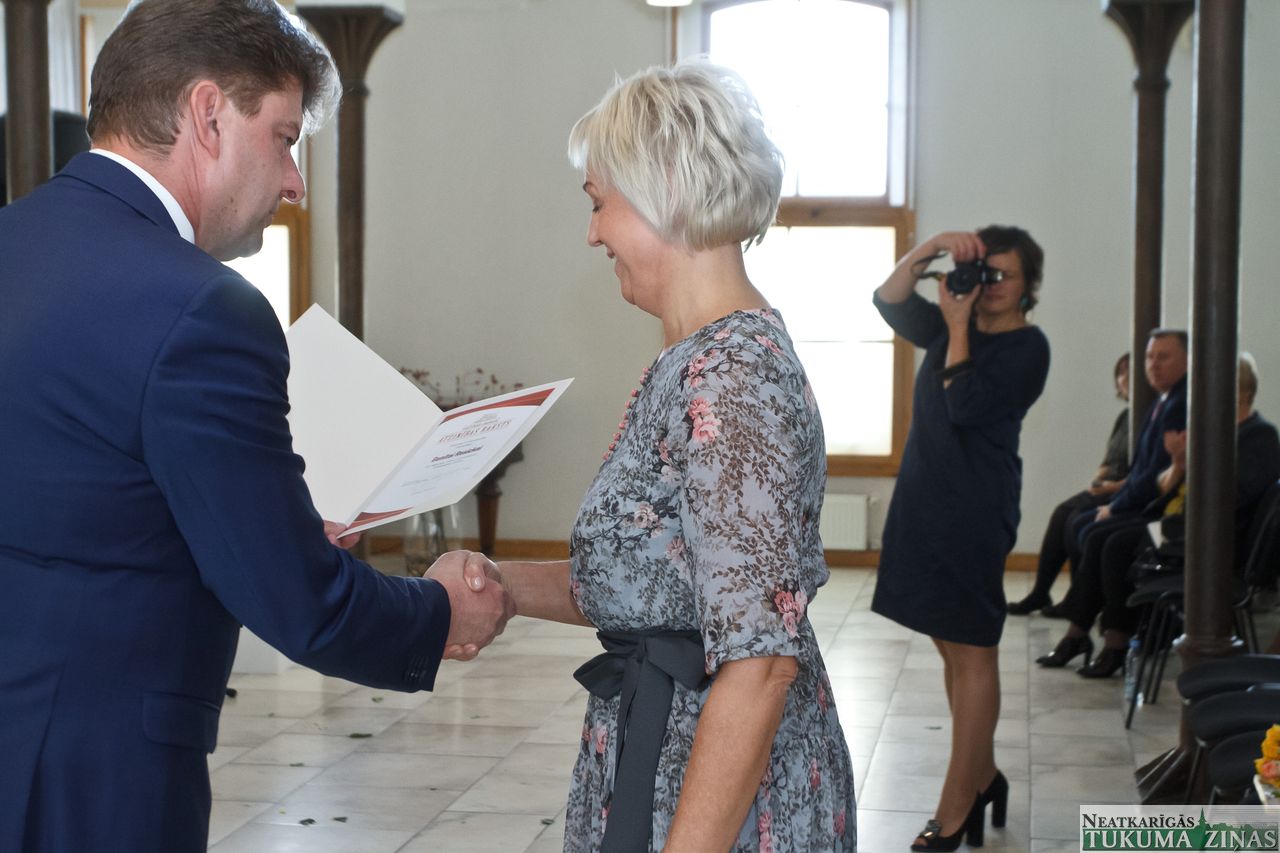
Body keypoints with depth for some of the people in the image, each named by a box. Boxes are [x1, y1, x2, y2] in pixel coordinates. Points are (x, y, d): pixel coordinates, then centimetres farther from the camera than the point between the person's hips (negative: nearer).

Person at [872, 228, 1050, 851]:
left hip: (975, 512, -8)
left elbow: (965, 407, -17)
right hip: (924, 504, 8)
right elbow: (888, 299, 6)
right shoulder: (950, 329, 14)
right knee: (953, 648, 13)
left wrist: (958, 329, -11)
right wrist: (932, 248, -7)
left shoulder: (1027, 347, -8)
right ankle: (983, 777, 25)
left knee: (970, 652, -4)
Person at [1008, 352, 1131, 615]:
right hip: (1107, 488, 8)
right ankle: (1040, 592, -11)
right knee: (1062, 512, -12)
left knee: (1078, 518, -24)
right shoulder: (1125, 416, 18)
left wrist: (1116, 485, -19)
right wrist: (1098, 478, 1)